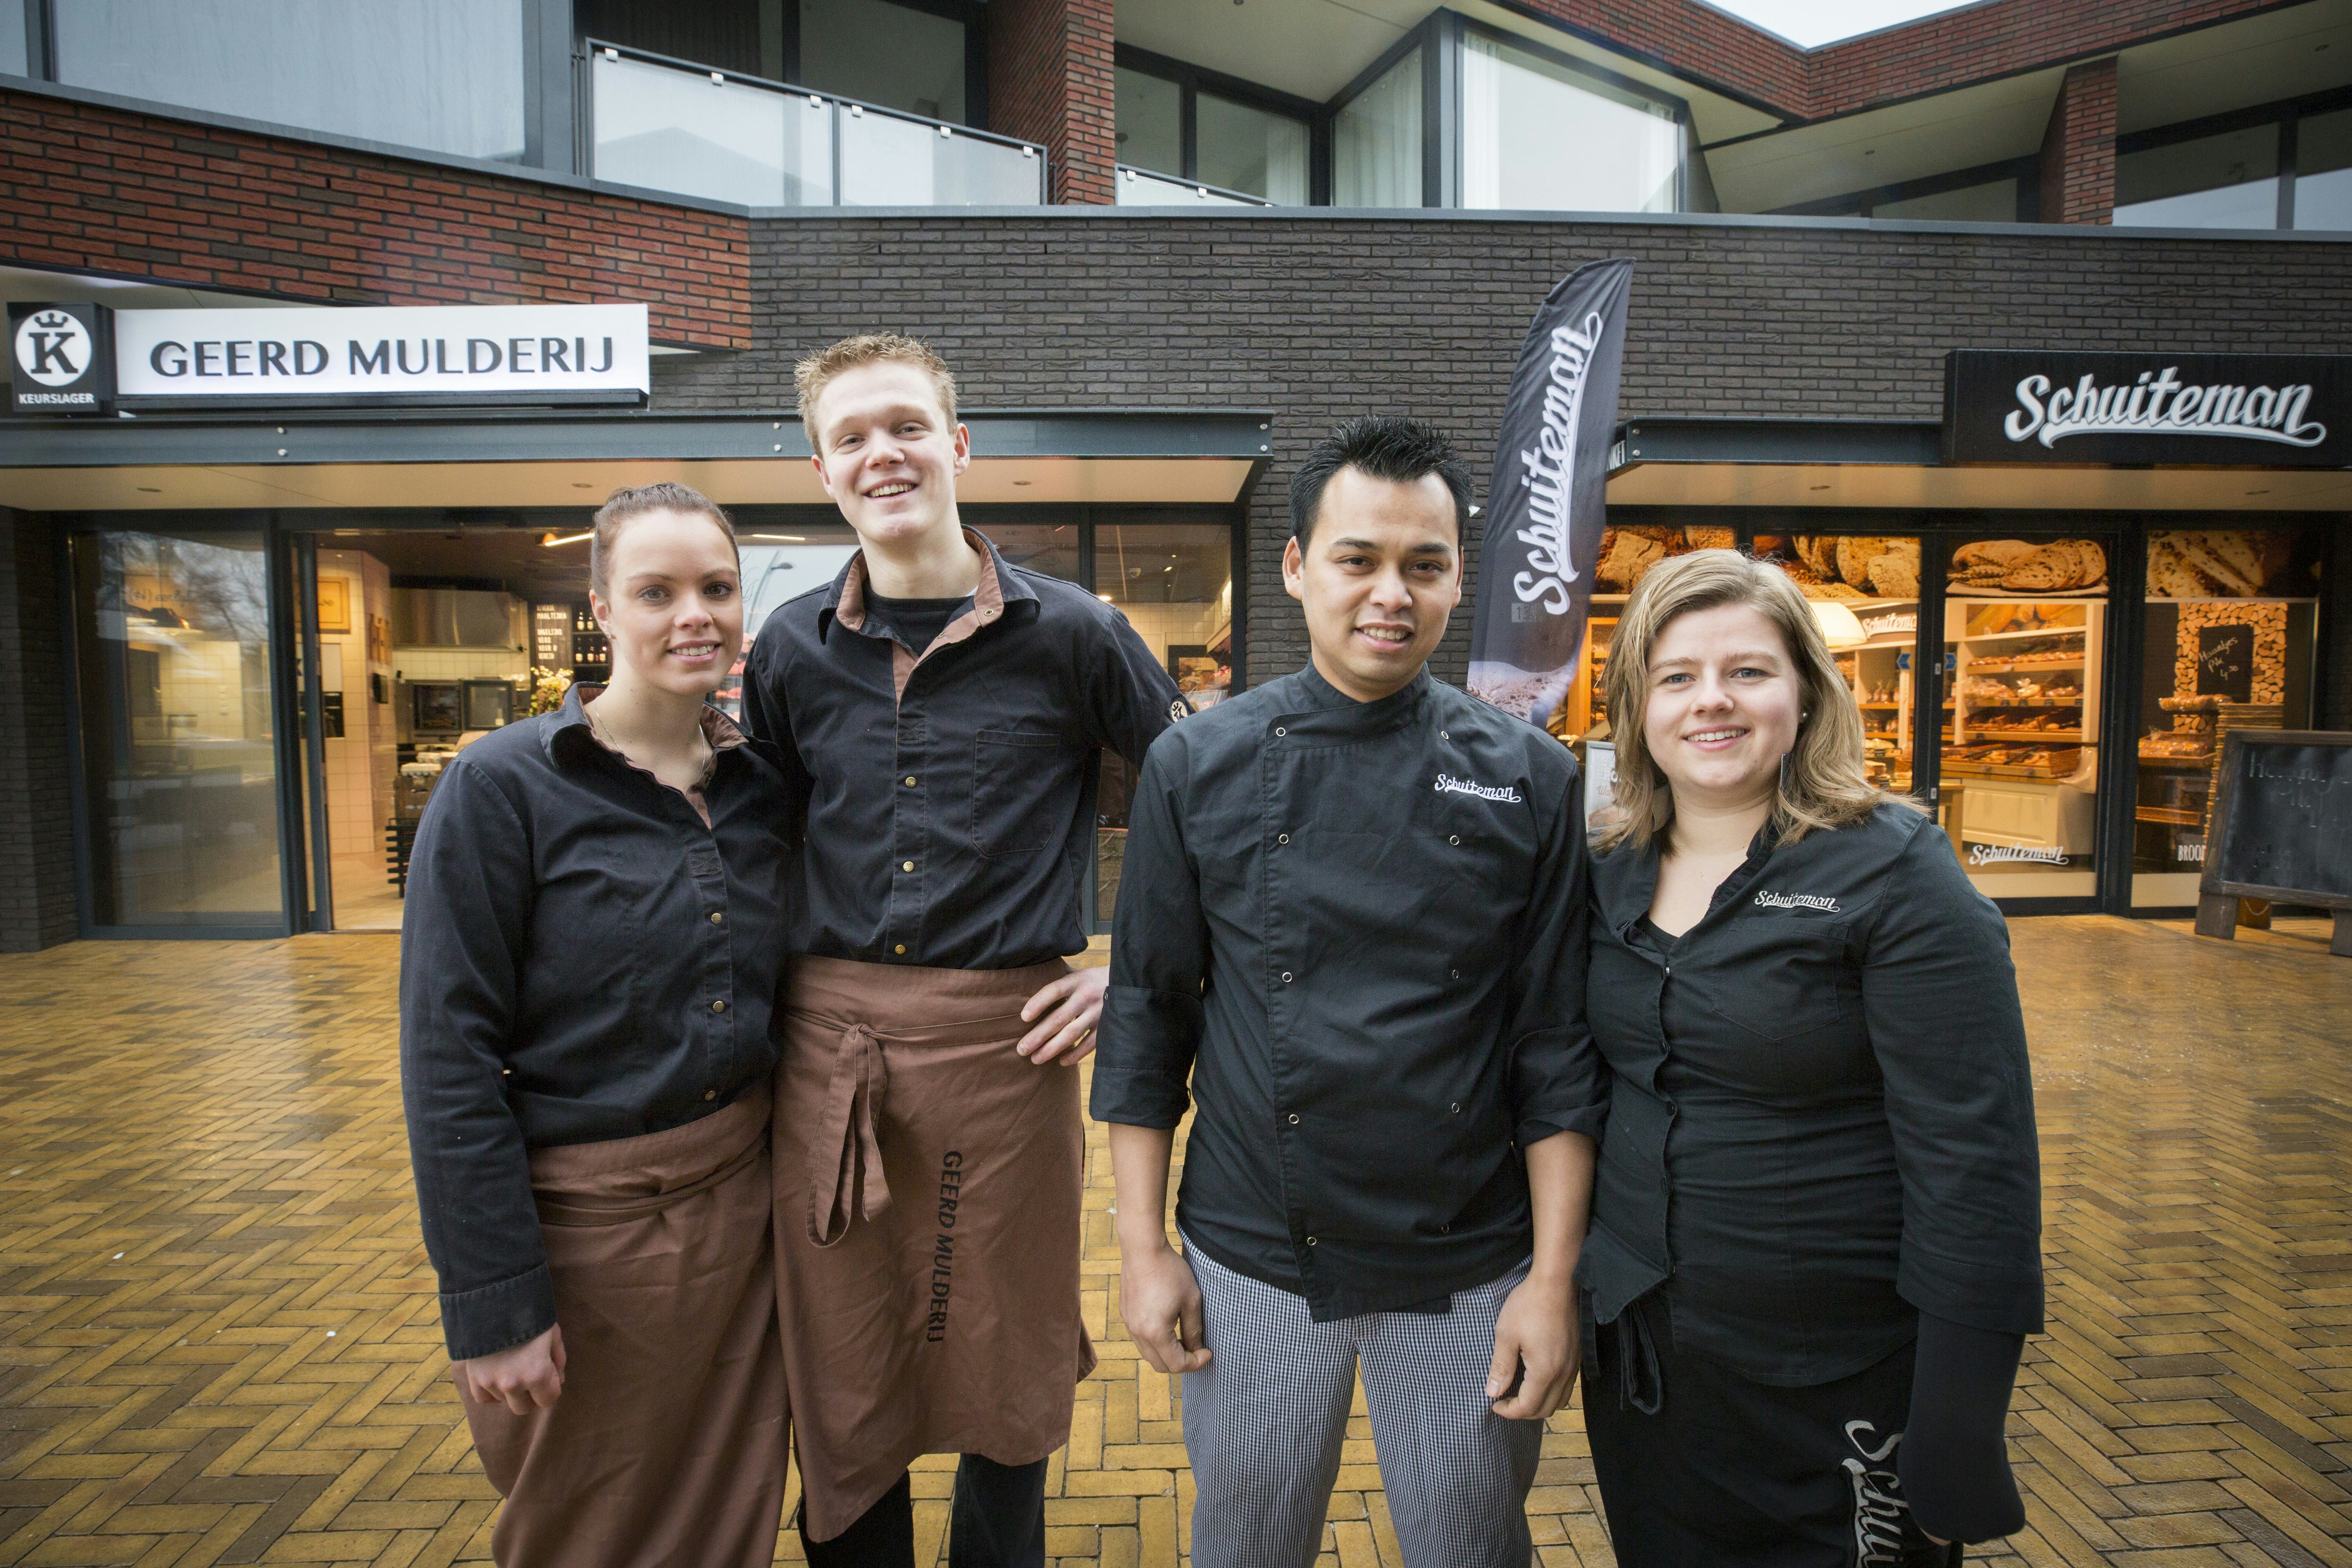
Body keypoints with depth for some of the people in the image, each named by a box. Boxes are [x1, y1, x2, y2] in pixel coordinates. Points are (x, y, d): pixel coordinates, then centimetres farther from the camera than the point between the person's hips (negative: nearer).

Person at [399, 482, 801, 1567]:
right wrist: (495, 1304, -14)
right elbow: (448, 1057, -14)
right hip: (585, 1218, -4)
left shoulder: (766, 784, 1)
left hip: (743, 1199, 4)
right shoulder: (502, 786, -13)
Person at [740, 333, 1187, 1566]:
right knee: (839, 1392, 15)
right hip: (829, 1043, 3)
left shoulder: (1069, 633, -3)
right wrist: (777, 987, 10)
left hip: (1004, 1040, -2)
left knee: (1005, 1392, 15)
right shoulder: (792, 650, 5)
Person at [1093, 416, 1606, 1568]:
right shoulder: (1198, 767, -6)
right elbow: (1146, 1019, -1)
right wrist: (1142, 1248, -2)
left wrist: (1553, 1278, -5)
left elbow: (1558, 1049, -3)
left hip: (1470, 1276, 0)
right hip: (1251, 1265, 0)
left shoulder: (1528, 779, -5)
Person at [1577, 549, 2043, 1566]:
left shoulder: (1894, 878, -15)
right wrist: (1564, 1289, 8)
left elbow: (1975, 1166, -17)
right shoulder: (1613, 878, 1)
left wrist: (1950, 1460, -16)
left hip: (1837, 1392, -5)